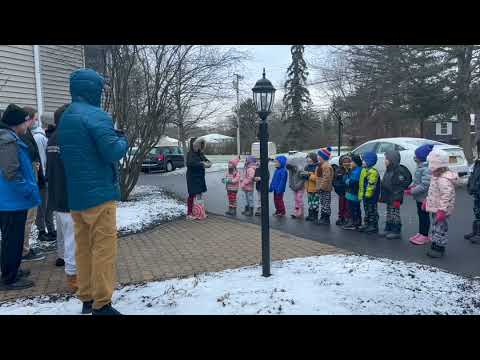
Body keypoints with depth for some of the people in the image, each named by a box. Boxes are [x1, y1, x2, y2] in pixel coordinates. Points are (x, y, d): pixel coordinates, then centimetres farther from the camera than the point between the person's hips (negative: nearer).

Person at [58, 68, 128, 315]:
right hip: (99, 194, -8)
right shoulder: (96, 115, -13)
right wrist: (123, 140, 0)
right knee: (103, 248, -2)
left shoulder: (64, 119, 15)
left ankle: (87, 299, 23)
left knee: (83, 248, 13)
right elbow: (113, 152, -22)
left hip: (75, 196, 9)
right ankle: (101, 305, 3)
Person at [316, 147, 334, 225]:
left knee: (326, 204, -4)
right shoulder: (321, 165, 16)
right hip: (321, 188, 11)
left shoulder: (326, 166, -18)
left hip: (325, 189, -11)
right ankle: (323, 218, 23)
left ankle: (326, 219, 1)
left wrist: (322, 186, -22)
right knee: (323, 204, 15)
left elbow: (326, 178, -24)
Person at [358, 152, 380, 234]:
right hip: (365, 195, 10)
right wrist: (361, 195, 19)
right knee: (367, 211, 16)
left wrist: (368, 194, -23)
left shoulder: (373, 172, -18)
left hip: (371, 196, -10)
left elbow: (371, 185, -23)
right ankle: (366, 224, 25)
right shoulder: (364, 170, 14)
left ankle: (374, 226, 4)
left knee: (372, 211, -2)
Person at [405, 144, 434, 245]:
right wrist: (411, 187, 3)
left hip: (424, 197, -9)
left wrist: (412, 191, -22)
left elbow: (424, 185, -27)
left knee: (424, 215, 2)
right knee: (420, 214, 17)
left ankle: (425, 236, 14)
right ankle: (420, 233, 28)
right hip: (419, 197, 9)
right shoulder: (420, 167, 8)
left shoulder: (427, 169, -23)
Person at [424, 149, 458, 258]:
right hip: (435, 208, 10)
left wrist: (442, 210, -30)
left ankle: (439, 249, 10)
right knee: (436, 228, 19)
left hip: (440, 210, -10)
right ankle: (435, 246, 30)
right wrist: (427, 200, 25)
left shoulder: (443, 179, -26)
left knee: (440, 229, 0)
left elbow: (446, 196, -29)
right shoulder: (437, 176, 9)